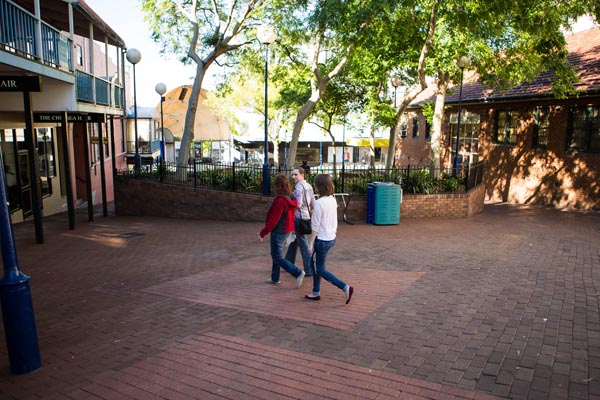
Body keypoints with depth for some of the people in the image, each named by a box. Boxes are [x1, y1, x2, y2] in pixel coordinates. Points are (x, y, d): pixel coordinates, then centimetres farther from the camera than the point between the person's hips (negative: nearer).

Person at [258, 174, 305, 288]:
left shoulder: (280, 201, -24)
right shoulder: (289, 199, 4)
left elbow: (273, 220, -24)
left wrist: (262, 233, -16)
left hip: (278, 232, -9)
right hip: (287, 230, 9)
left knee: (277, 257, 2)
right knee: (276, 254, 21)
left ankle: (297, 272, -5)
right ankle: (275, 278, 31)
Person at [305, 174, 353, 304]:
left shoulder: (319, 203, -21)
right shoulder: (333, 200, 2)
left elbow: (315, 227, -19)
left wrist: (310, 243, -12)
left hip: (322, 240, -8)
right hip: (331, 238, 8)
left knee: (320, 269, 5)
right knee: (314, 264, 21)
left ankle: (345, 287, -2)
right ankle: (316, 293, 28)